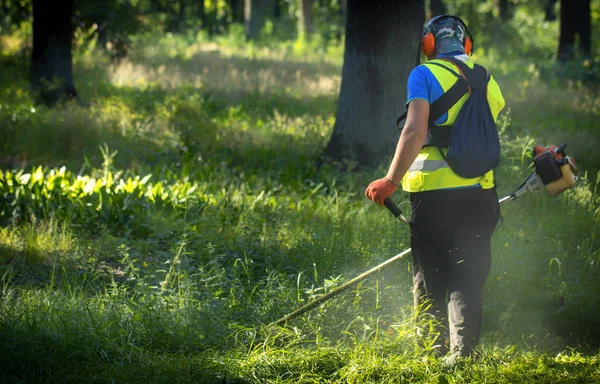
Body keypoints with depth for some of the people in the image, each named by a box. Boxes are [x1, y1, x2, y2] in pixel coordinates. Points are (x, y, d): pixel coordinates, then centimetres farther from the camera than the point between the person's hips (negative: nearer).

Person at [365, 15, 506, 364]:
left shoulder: (424, 75, -3)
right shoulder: (487, 80, 13)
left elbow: (415, 132, -14)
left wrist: (391, 181, -11)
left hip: (434, 192, -4)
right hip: (480, 191, 4)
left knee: (430, 280, 7)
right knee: (468, 278, 6)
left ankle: (433, 352, 11)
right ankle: (463, 352, -3)